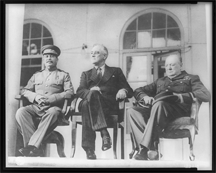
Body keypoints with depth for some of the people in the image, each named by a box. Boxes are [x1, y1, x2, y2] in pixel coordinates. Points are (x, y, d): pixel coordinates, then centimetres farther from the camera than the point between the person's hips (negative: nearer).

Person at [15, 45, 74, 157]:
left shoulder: (64, 75, 17)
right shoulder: (36, 75, 27)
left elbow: (69, 93, 2)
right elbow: (25, 91, 21)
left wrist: (50, 98, -12)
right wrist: (35, 96, -4)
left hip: (54, 107, -3)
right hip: (36, 106, 3)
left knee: (52, 113, -40)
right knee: (20, 112, -30)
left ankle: (33, 146, -43)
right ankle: (36, 149, -36)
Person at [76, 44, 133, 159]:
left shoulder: (116, 72, 27)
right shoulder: (86, 74, 31)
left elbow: (129, 91, 17)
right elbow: (79, 91, 11)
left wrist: (123, 91, -9)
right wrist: (90, 91, -13)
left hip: (109, 106, -2)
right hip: (89, 101, 2)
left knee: (88, 104, -37)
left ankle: (89, 149, -46)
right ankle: (104, 132, -47)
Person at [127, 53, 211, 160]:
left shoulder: (190, 79, 22)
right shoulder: (160, 81, 35)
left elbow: (206, 95, 3)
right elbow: (138, 91, 33)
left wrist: (180, 96, -8)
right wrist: (144, 97, 7)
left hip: (178, 110, -5)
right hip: (156, 109, 5)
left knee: (159, 104, -38)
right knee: (131, 111, -24)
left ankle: (145, 149, -40)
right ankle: (150, 149, -37)